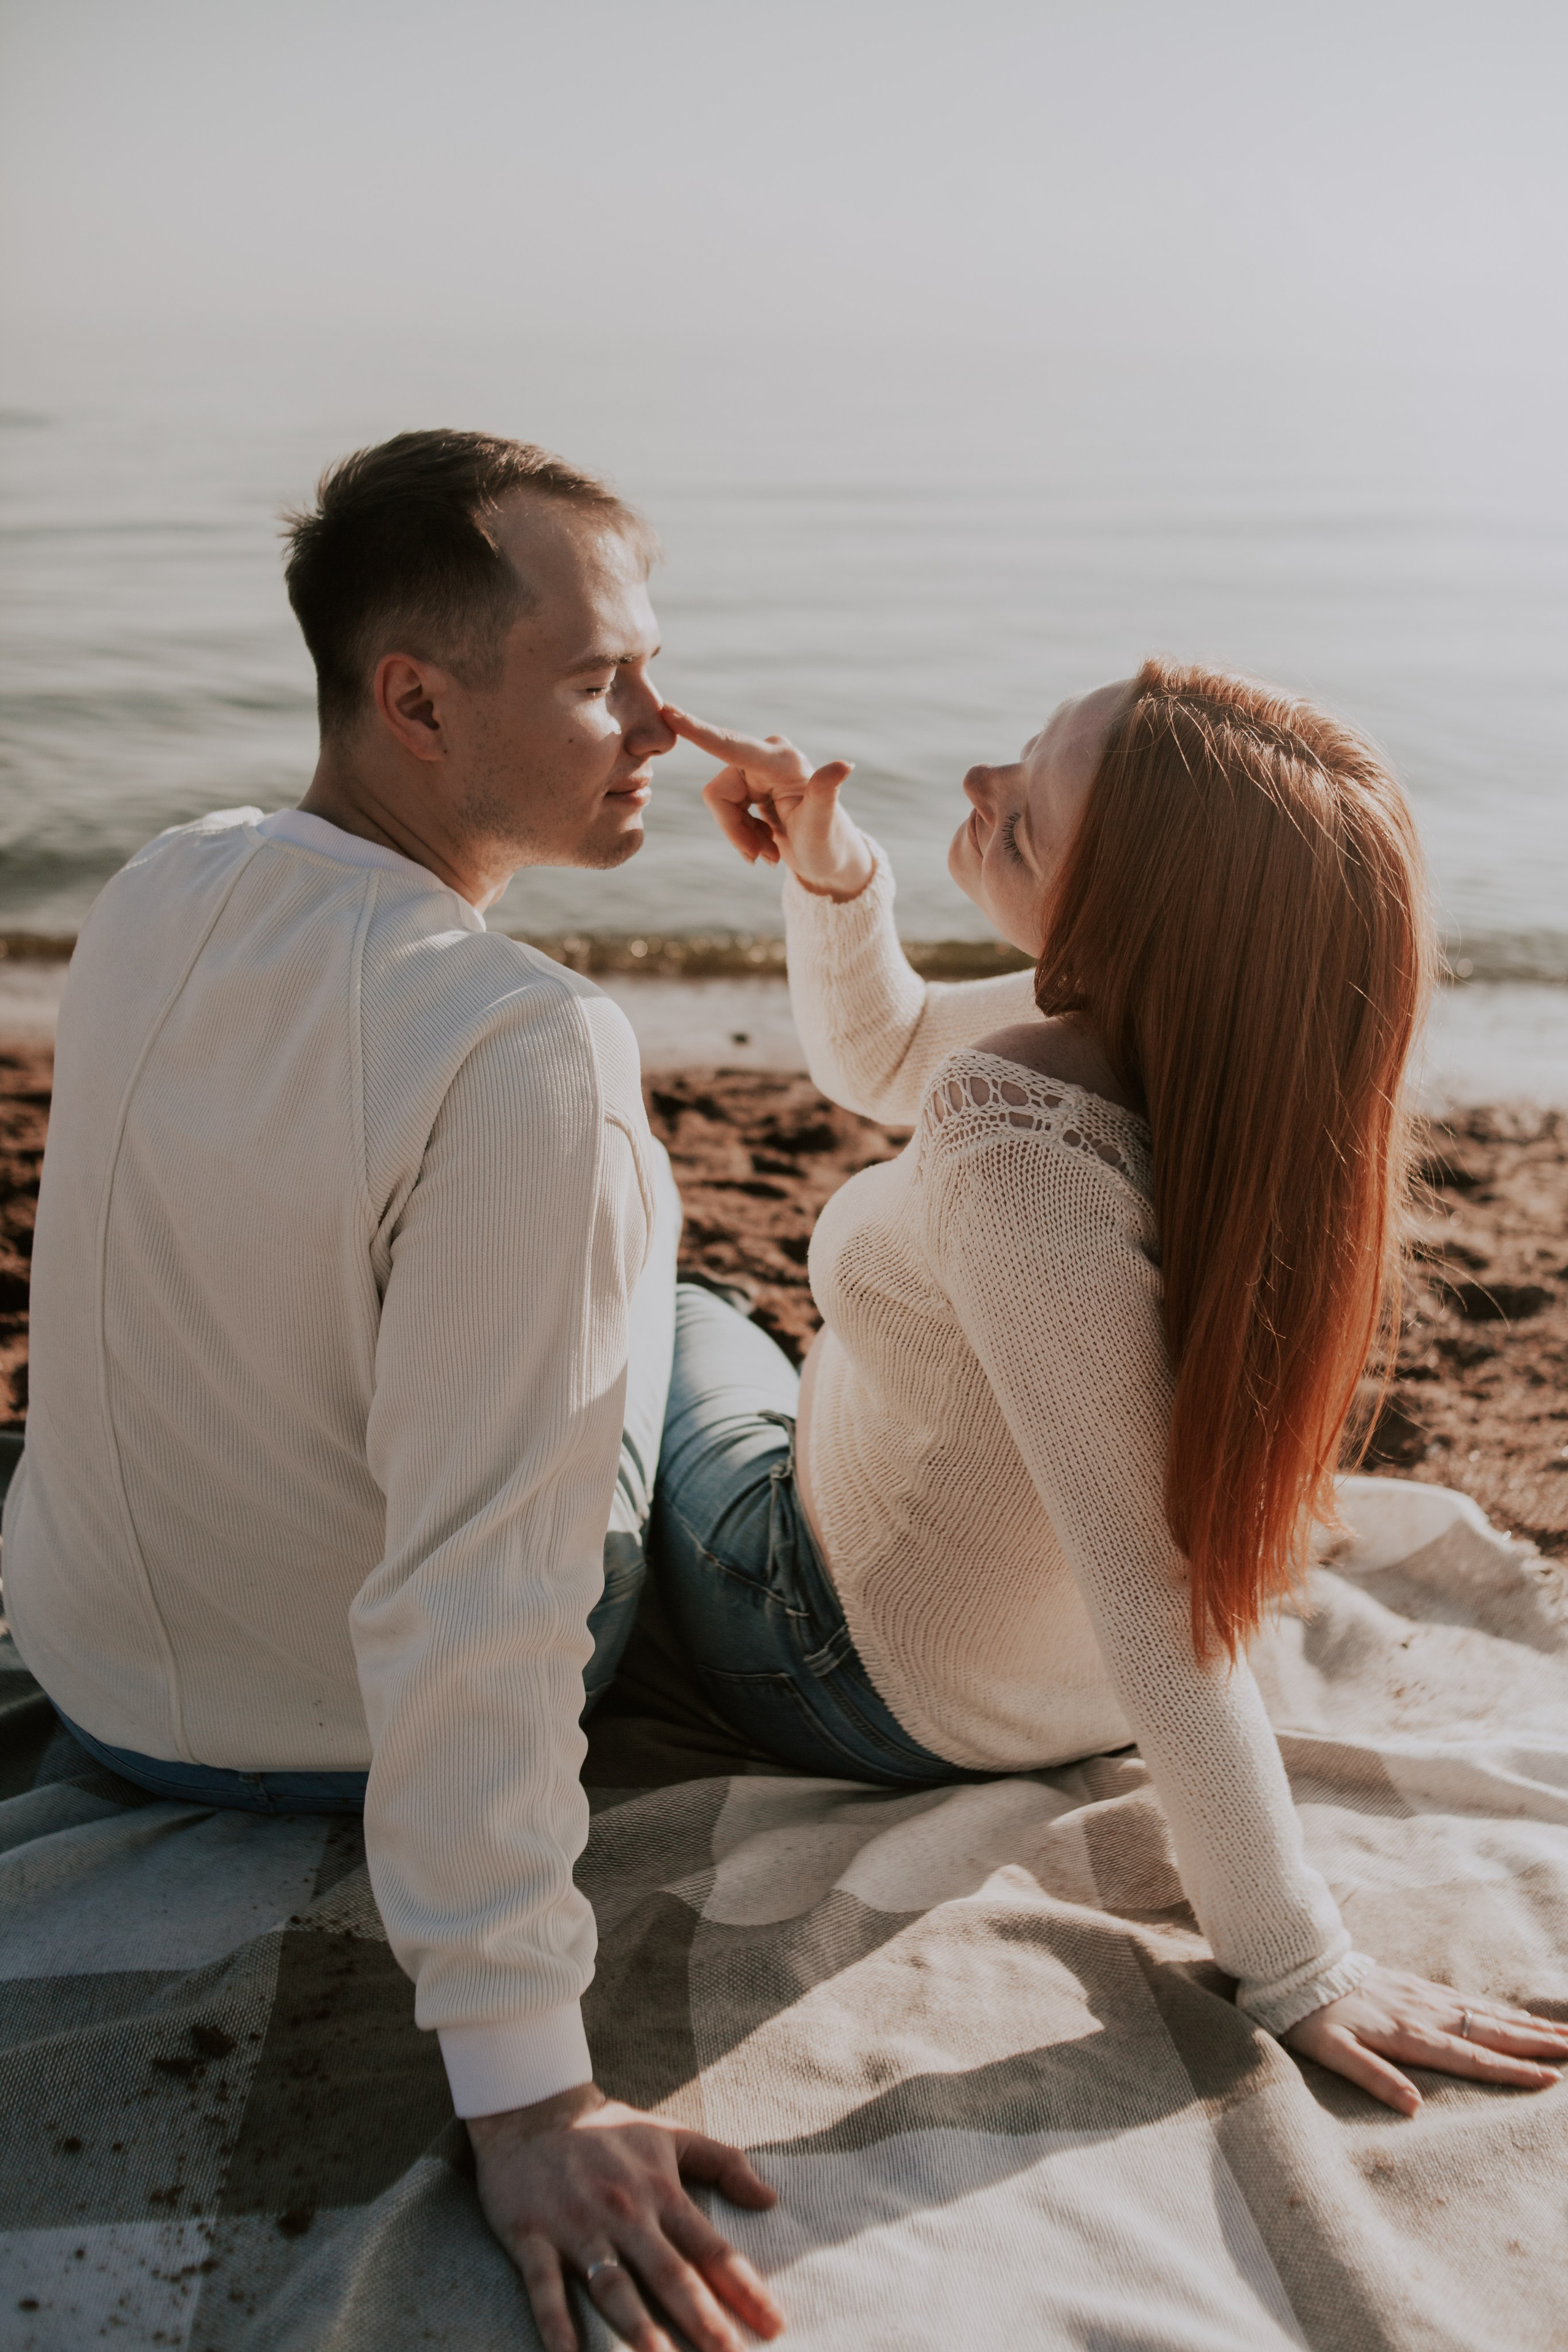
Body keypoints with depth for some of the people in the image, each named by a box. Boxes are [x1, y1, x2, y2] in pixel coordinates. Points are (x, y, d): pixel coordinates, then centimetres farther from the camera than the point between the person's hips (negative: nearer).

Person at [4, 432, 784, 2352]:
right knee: (704, 1327, 19)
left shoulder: (154, 892, -11)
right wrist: (527, 2090, -30)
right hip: (340, 1733, -6)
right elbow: (480, 1598, -36)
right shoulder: (526, 1048, -35)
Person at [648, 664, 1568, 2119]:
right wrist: (827, 866, -17)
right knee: (707, 1321, 33)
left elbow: (1154, 1599, -38)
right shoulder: (1153, 1023, -18)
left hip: (866, 1692, -6)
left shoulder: (1020, 1154, -42)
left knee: (658, 1319, 23)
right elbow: (874, 1056, 0)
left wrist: (1297, 1969, -33)